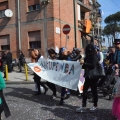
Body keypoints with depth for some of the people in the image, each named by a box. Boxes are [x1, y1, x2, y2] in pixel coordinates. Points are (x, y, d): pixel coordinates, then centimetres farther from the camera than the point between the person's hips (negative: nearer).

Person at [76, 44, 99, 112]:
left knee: (94, 91, 4)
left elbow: (93, 65, -24)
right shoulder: (88, 56, 11)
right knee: (84, 90, 5)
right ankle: (84, 107, 10)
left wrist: (84, 63, -24)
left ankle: (95, 106, 21)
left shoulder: (94, 56, -12)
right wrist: (82, 64, 1)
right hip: (88, 76, 8)